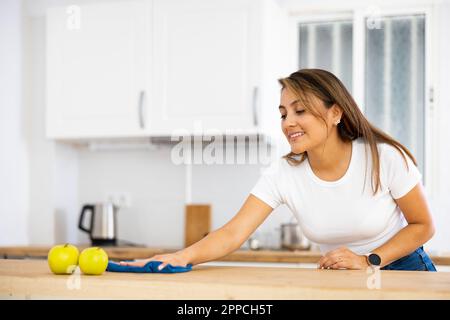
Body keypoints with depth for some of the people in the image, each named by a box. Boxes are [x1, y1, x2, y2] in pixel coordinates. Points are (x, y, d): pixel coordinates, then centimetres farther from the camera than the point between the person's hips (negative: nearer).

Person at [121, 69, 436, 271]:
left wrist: (368, 261, -20)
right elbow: (233, 233, -26)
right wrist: (183, 256, -44)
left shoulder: (386, 157, -20)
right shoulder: (283, 174, -16)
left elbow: (422, 226, -7)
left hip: (404, 270, -1)